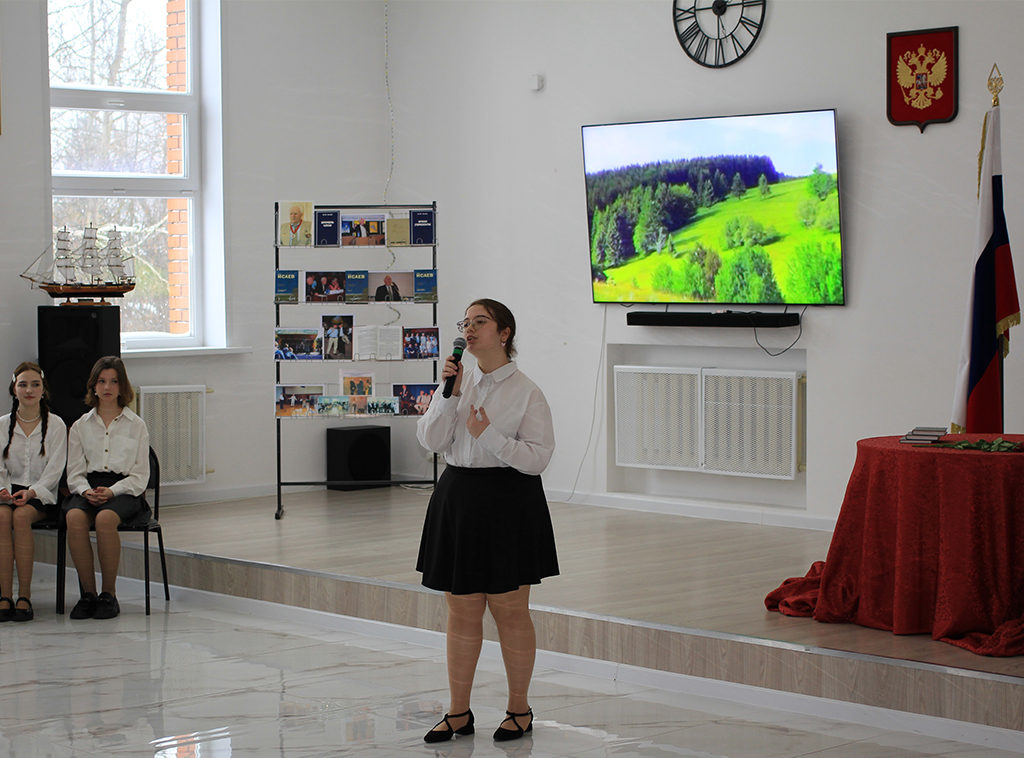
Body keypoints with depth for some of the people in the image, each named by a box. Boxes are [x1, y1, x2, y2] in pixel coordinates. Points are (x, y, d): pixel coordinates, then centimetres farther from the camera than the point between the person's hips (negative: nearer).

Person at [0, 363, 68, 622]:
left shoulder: (55, 425, 4)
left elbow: (55, 469, -3)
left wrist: (31, 492, -19)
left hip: (43, 494, -2)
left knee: (21, 516, -34)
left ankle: (25, 596, -30)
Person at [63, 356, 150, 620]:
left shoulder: (136, 425, 11)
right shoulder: (80, 426, 18)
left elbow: (140, 475, 5)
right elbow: (74, 473, 12)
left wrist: (112, 491, -13)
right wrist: (86, 491, -11)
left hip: (125, 490, -2)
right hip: (88, 488, 2)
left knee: (105, 518, -36)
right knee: (75, 517, -33)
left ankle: (109, 594, -24)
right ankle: (88, 592, -24)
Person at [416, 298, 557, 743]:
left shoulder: (526, 392, -6)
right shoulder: (457, 379, 8)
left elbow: (538, 457, -10)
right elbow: (430, 440, -1)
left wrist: (489, 435, -19)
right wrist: (450, 395, -12)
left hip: (507, 503, -4)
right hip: (458, 499, 4)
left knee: (509, 610, 4)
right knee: (461, 611, 9)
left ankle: (519, 710, 17)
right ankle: (458, 712, 18)